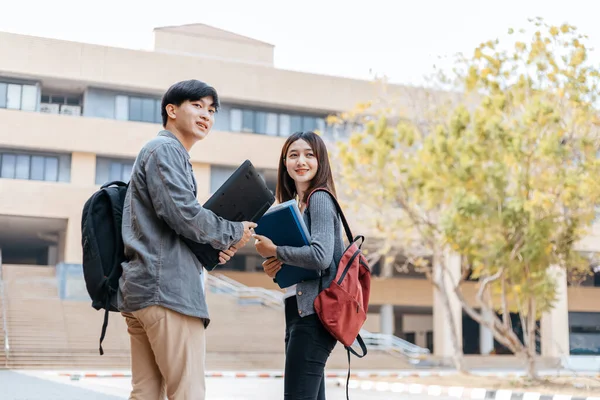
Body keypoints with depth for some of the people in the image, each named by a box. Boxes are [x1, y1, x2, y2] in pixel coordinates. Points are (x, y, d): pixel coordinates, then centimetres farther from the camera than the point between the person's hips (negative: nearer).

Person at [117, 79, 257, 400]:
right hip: (167, 290, -10)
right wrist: (233, 233, -3)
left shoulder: (171, 154, 27)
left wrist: (212, 248, 8)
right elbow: (184, 214, -18)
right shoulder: (165, 149, -5)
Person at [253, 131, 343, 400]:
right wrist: (276, 268, 1)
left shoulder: (320, 199, -9)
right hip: (298, 310, 9)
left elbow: (320, 256, -22)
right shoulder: (294, 203, 18)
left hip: (314, 312, -9)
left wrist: (274, 251, -11)